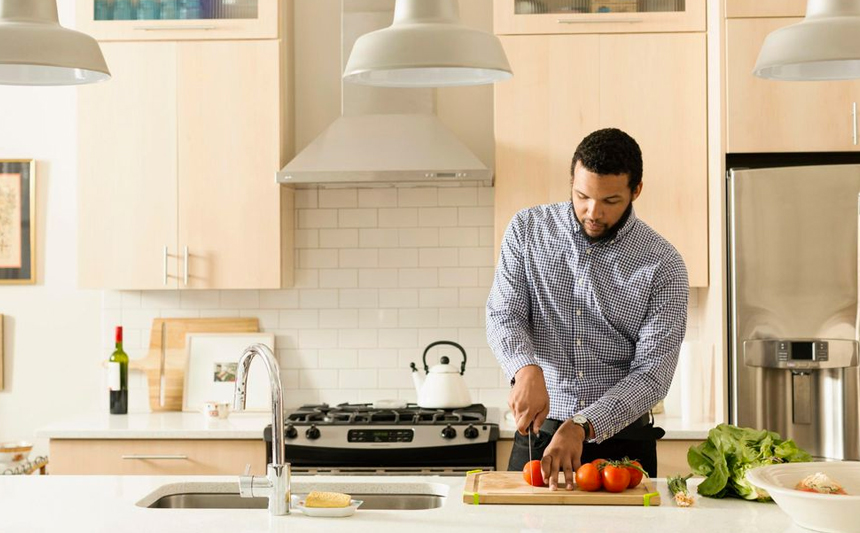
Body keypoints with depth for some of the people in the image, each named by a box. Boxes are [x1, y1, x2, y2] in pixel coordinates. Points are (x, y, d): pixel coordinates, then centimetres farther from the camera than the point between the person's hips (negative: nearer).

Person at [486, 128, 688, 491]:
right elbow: (503, 315, -5)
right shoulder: (528, 229, 1)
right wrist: (527, 370, -27)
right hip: (539, 433, 1)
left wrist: (582, 427, -25)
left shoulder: (663, 264, -7)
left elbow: (653, 372, -13)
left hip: (623, 440, -1)